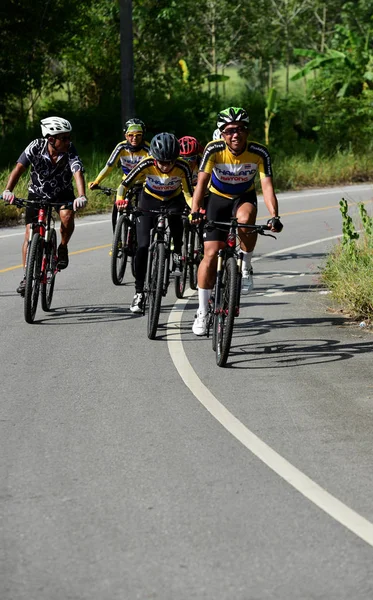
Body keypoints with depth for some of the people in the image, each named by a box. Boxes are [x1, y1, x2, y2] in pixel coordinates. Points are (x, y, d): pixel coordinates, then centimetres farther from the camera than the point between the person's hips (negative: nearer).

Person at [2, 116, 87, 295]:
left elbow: (78, 173, -39)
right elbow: (19, 168, -33)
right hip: (37, 193, 0)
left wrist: (81, 196, -57)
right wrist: (8, 190, -50)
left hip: (62, 193, 0)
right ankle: (26, 277, 5)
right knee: (30, 234, -7)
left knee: (67, 216, -31)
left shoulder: (70, 151, -25)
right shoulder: (36, 147, -25)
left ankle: (63, 247, -3)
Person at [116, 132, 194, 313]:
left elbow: (188, 193, -23)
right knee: (143, 246, -10)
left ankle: (177, 254, -4)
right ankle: (139, 292, -1)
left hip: (173, 200, 1)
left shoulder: (182, 167, -28)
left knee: (175, 218, -33)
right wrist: (120, 198, -47)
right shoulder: (147, 164, -29)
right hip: (150, 199, 0)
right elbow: (124, 184, -26)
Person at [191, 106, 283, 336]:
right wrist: (195, 213, -45)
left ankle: (246, 267, -11)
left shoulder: (259, 153, -24)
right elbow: (202, 182, -30)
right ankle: (203, 312, 2)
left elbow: (267, 185, -30)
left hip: (245, 197, 0)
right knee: (211, 253, -10)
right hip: (218, 198, 0)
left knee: (245, 219, -37)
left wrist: (274, 216, -45)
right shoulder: (214, 150, -25)